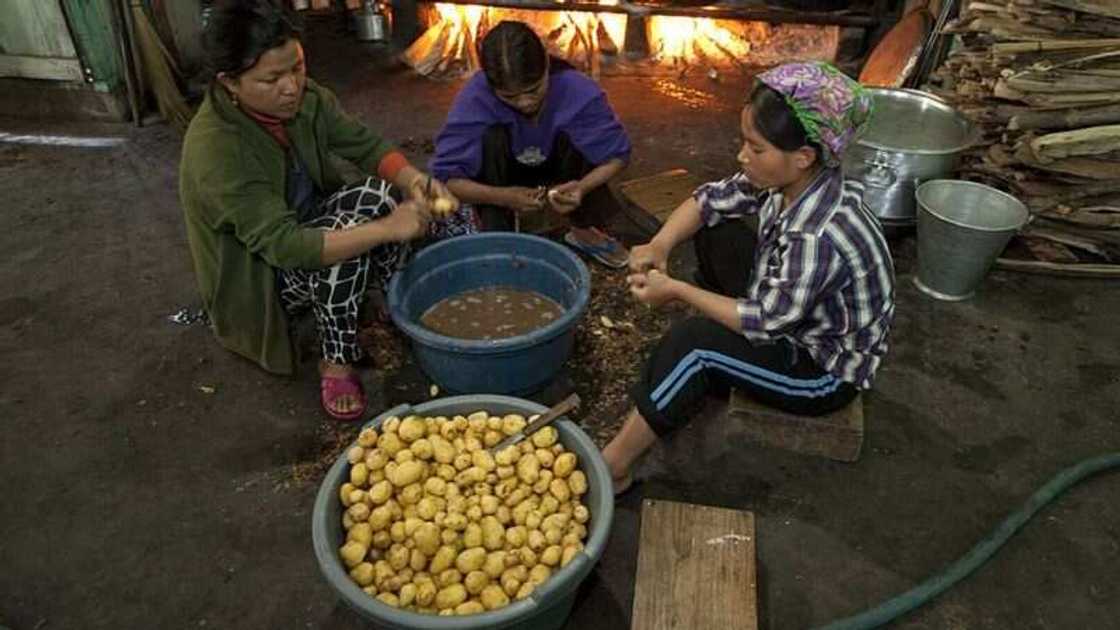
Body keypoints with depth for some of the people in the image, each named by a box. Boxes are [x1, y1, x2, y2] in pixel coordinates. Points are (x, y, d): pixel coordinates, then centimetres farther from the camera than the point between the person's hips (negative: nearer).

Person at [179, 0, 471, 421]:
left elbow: (367, 145, -8)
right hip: (256, 278, -6)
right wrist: (388, 228, -43)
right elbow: (283, 245, -38)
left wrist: (414, 181, -29)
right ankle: (336, 361, -18)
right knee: (354, 216, -33)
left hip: (310, 233, 7)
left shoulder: (304, 97, -13)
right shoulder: (213, 148, -32)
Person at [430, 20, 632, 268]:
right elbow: (445, 177, -30)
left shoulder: (577, 89, -30)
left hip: (558, 173, 1)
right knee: (493, 137, -31)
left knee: (569, 135, -30)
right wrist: (502, 197, -45)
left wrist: (583, 187, -41)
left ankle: (586, 229, -6)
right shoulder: (475, 98, -32)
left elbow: (618, 154, -21)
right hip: (503, 179, -1)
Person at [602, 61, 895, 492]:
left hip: (826, 370, -9)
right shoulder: (785, 178, -13)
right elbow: (709, 201, -2)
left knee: (690, 342, -26)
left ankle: (613, 468, -13)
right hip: (786, 314, 9)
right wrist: (660, 246, -20)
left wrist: (676, 290, -23)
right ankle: (712, 372, 13)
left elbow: (765, 323, -28)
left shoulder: (819, 238, -37)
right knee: (715, 233, 2)